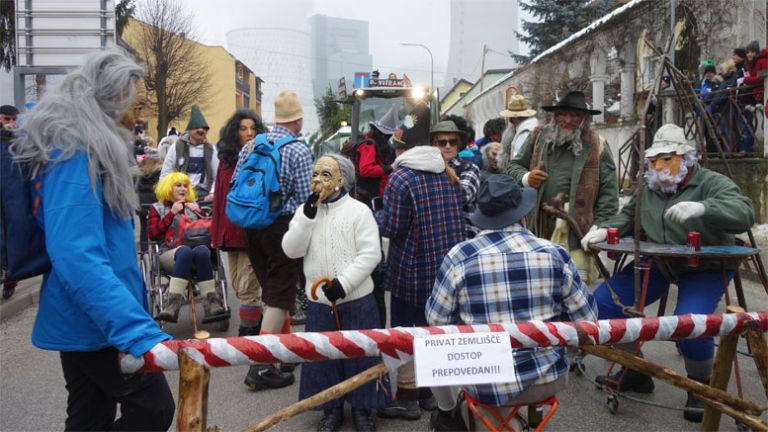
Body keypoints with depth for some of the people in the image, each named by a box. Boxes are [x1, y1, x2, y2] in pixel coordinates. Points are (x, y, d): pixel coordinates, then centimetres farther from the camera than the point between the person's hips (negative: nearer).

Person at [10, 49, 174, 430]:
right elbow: (77, 255, -32)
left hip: (83, 317, 10)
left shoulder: (86, 149, 11)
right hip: (94, 320, -10)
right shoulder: (75, 154, -20)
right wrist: (138, 333, -39)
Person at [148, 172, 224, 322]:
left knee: (202, 251, -36)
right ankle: (173, 302, -45)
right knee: (185, 251, -38)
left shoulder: (193, 205, 26)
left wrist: (199, 212, 3)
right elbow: (152, 235, 2)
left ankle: (211, 302, -41)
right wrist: (172, 213, -3)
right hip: (170, 253, -2)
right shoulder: (157, 208, 19)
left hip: (198, 248, 2)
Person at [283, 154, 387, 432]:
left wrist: (344, 282, -20)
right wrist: (308, 215, -13)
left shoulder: (359, 210, -7)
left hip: (357, 299, -3)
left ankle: (362, 409, 26)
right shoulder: (305, 211, 5)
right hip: (319, 300, 4)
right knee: (323, 354, 13)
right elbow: (291, 250, -5)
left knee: (359, 353, 7)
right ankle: (331, 409, 31)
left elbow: (371, 254, -13)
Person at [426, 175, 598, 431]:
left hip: (488, 384, -1)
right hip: (549, 379, 2)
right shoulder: (554, 254, -9)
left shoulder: (460, 257, -13)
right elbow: (587, 318, 0)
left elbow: (436, 320, -4)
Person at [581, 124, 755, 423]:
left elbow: (744, 213, -29)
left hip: (704, 267, -6)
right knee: (602, 302, -4)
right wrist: (605, 229, -3)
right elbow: (628, 217, 18)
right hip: (657, 263, 6)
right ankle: (635, 372, 15)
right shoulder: (648, 189, 5)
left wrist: (702, 208, -47)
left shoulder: (711, 183, -12)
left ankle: (700, 386, 3)